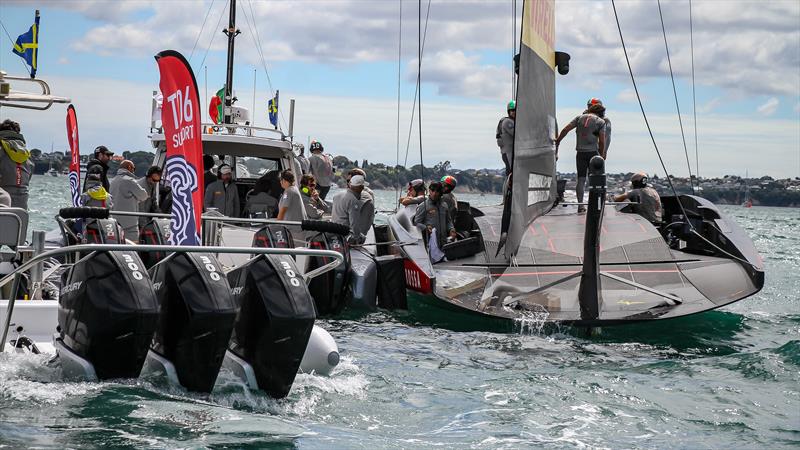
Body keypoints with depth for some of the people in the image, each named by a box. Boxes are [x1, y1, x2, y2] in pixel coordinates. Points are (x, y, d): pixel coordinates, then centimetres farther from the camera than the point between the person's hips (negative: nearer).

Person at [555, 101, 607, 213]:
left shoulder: (580, 118, 11)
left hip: (580, 152, 2)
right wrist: (602, 155, 7)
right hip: (593, 152, -2)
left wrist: (557, 141, 10)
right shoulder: (601, 121, 2)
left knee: (581, 178, 4)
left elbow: (565, 129, 3)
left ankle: (580, 205, -4)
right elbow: (602, 141, -4)